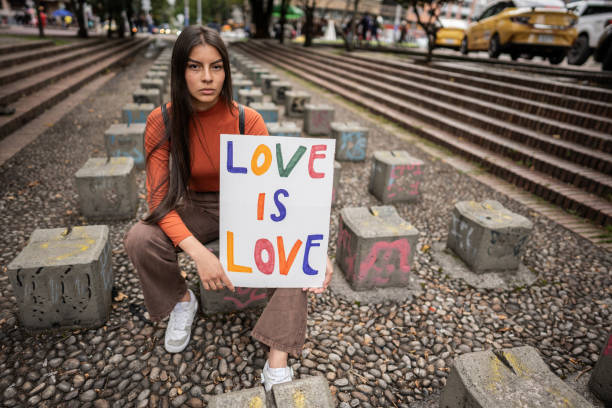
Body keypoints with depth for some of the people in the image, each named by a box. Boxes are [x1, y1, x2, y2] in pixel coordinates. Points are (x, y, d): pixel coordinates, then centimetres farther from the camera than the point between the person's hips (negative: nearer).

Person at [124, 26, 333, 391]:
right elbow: (159, 197, -18)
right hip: (196, 209, 1)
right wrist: (198, 252, -36)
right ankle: (182, 300, 7)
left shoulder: (248, 121, -18)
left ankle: (278, 364, -22)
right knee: (140, 240, -26)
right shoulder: (163, 123, -15)